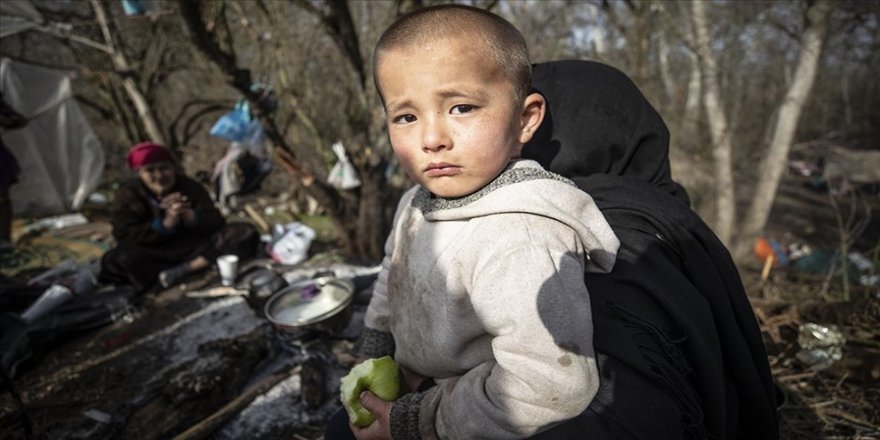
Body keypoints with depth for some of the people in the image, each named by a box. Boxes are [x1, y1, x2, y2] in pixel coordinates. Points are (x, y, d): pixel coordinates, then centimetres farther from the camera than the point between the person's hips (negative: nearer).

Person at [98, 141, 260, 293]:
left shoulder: (190, 187, 3)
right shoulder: (128, 195, 0)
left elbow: (216, 223, -6)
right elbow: (125, 236, -11)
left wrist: (190, 216, -28)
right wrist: (166, 224, -25)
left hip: (195, 247, 2)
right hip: (156, 254, -1)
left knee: (246, 232, -19)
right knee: (120, 258, -35)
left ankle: (181, 271, -26)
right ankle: (202, 266, -22)